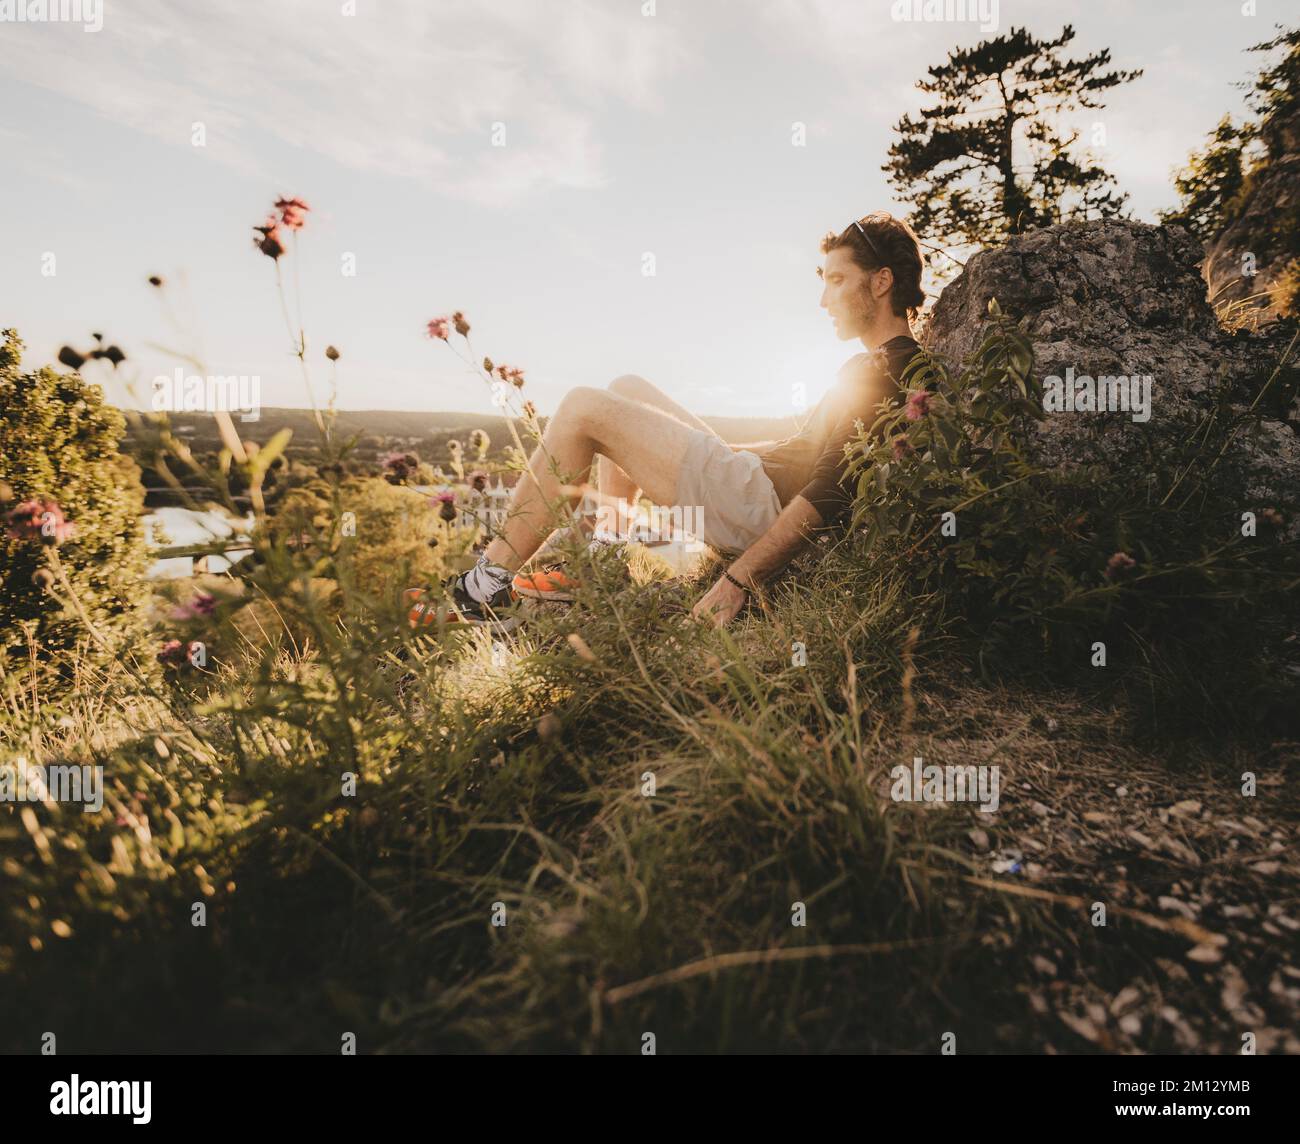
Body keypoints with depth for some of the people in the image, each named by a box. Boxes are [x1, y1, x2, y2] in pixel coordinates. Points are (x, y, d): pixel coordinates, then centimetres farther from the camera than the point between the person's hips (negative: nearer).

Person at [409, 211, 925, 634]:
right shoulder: (895, 363, 20)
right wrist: (719, 449, 23)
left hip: (758, 508, -10)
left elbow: (832, 493, -24)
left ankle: (486, 591, -9)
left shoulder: (883, 371, -13)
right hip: (757, 483, 10)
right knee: (626, 390, 17)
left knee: (583, 409, -12)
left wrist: (740, 579, -28)